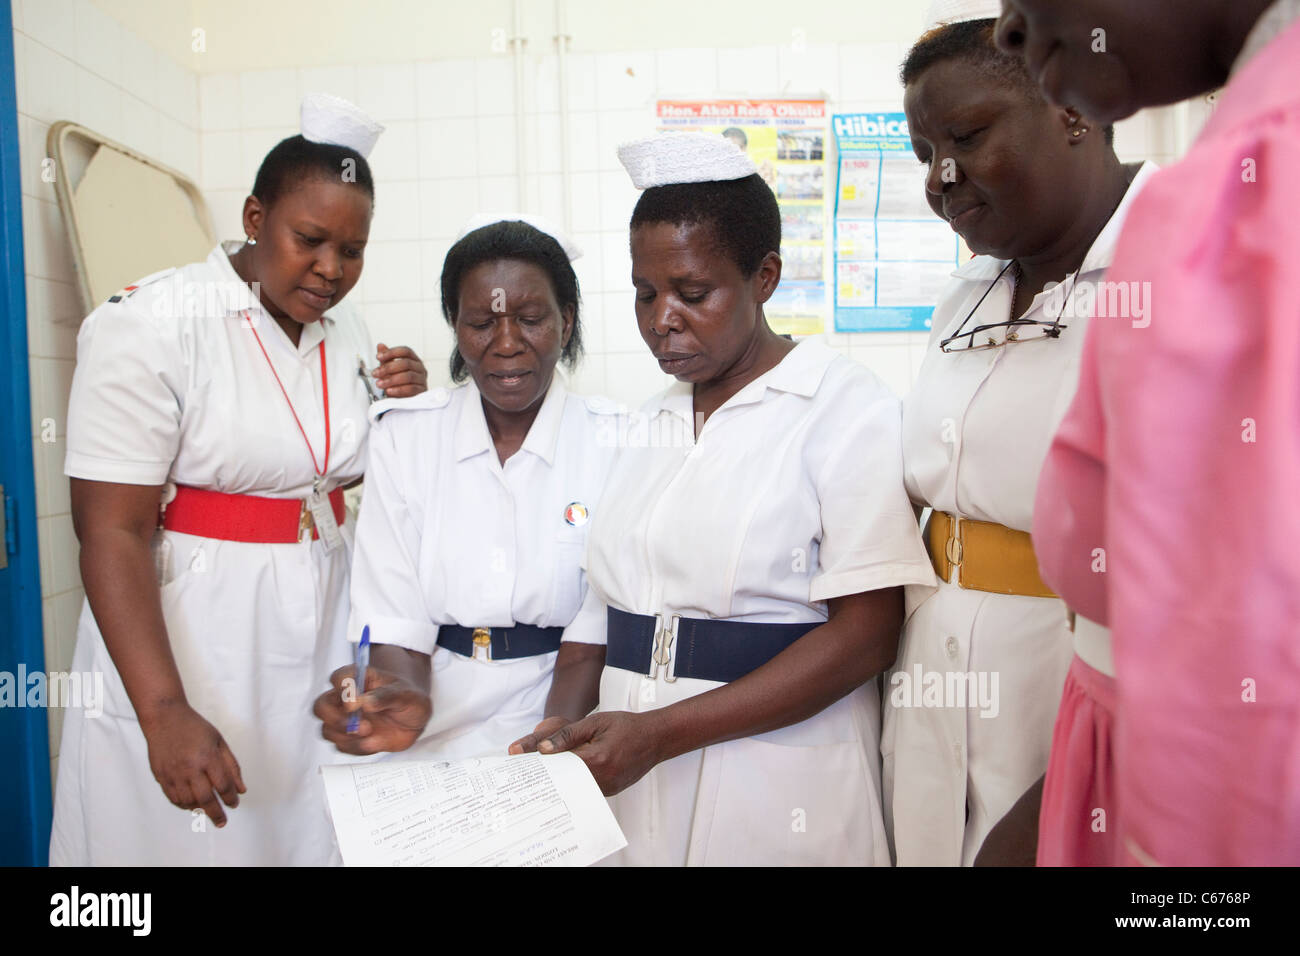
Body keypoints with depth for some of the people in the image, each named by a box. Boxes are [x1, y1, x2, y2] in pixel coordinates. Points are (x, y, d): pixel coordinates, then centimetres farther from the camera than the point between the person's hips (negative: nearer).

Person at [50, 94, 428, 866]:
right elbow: (112, 533, -18)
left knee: (311, 831, 13)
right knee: (199, 838, 7)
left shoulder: (347, 331, 4)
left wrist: (402, 409, -2)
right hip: (186, 647, -5)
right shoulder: (151, 323, -14)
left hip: (320, 640, 5)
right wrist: (164, 711, -26)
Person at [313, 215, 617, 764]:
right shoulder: (402, 436, 5)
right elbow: (395, 614, -1)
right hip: (435, 730, 2)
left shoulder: (616, 441, 0)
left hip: (561, 720, -1)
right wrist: (404, 696, -21)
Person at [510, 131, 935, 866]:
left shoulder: (847, 410, -9)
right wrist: (564, 722, -8)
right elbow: (609, 602, 9)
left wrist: (661, 733, -20)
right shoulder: (646, 428, 10)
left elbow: (867, 632, -17)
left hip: (776, 801, -5)